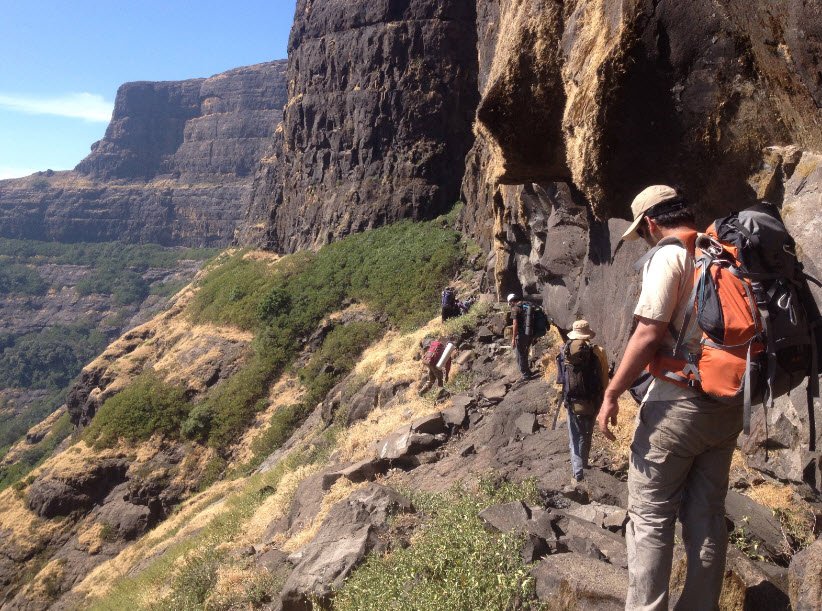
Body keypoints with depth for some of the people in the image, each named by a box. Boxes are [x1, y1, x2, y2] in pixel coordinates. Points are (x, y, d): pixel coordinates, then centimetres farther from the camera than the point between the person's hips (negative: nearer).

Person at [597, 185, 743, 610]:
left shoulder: (669, 256, -11)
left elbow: (648, 336, -19)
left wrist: (612, 393, -11)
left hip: (678, 404, -7)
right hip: (727, 406, 7)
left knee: (649, 518, 1)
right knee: (707, 518, 14)